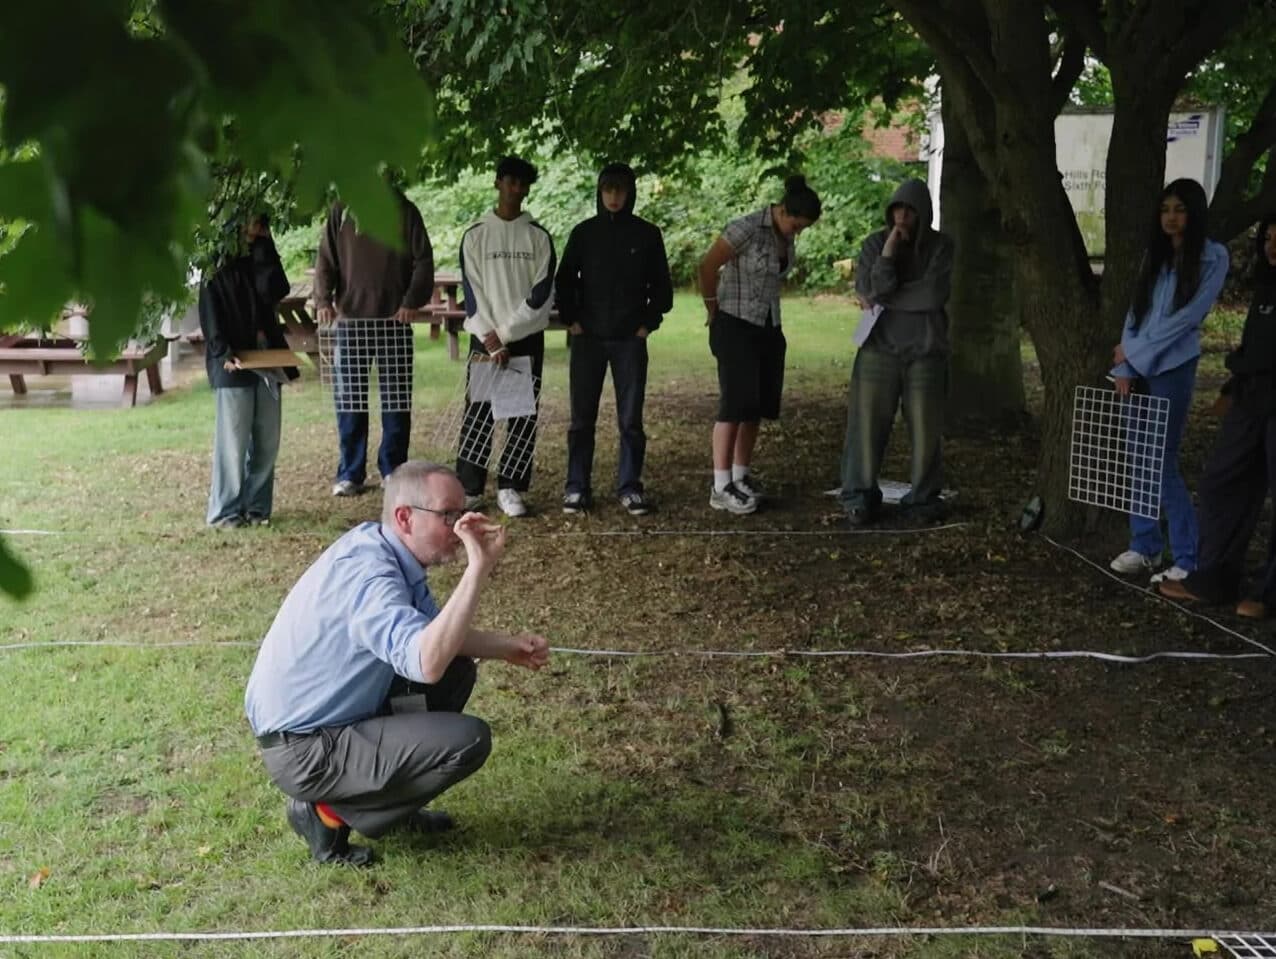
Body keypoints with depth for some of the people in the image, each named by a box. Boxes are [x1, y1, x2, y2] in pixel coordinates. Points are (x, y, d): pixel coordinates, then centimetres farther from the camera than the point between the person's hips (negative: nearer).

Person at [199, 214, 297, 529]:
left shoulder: (259, 263, 14)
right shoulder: (218, 269, 0)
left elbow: (275, 291, -6)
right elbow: (210, 317, -6)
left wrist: (264, 247, -5)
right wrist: (223, 353, -19)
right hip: (232, 364, -5)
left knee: (267, 439, 5)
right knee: (233, 439, -5)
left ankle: (256, 506, 14)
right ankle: (224, 511, 3)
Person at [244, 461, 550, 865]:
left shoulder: (386, 549, 1)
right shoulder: (368, 573, -28)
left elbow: (435, 632, 16)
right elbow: (427, 662, -43)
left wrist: (506, 646, 2)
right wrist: (478, 569, -41)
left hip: (337, 713, 10)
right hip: (303, 750, -9)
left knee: (457, 671, 13)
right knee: (469, 740, -19)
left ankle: (392, 800, 18)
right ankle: (329, 812, -3)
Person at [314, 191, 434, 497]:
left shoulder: (405, 211, 6)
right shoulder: (341, 212, 8)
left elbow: (423, 261, 3)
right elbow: (326, 261, 6)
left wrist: (412, 301, -10)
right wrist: (323, 300, -9)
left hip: (394, 320, 0)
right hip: (350, 319, 1)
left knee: (397, 401, 2)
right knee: (349, 400, 2)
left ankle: (394, 472, 14)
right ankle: (350, 474, 12)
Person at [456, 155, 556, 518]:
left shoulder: (538, 236, 5)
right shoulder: (475, 235, 4)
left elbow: (542, 293, -3)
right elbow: (472, 293, -2)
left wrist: (505, 331, -10)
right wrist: (490, 340, -11)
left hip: (527, 339, 1)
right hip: (484, 339, -1)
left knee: (523, 417, 1)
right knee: (478, 415, -1)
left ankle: (510, 488, 9)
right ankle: (469, 488, 6)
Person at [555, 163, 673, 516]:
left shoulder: (647, 234, 4)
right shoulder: (584, 232, 5)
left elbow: (661, 286, 9)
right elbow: (564, 280, 10)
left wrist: (649, 323, 0)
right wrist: (571, 320, 1)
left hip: (630, 340, 0)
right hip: (588, 338, 0)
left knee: (631, 419, 1)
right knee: (582, 417, 2)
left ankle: (630, 487, 11)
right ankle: (577, 487, 9)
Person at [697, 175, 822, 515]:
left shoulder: (786, 237, 6)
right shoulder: (746, 229, -17)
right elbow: (707, 267, -14)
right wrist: (713, 307, -3)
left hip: (769, 327, 8)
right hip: (736, 326, -8)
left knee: (758, 405, 9)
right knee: (736, 404, -9)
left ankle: (742, 476, 19)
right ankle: (721, 487, -6)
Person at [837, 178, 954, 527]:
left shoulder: (940, 246, -1)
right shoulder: (874, 244, 1)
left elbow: (934, 295, -13)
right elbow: (869, 291, -11)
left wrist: (882, 300, -9)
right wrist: (888, 252, -19)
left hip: (926, 349, 0)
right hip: (880, 346, 0)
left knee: (925, 427, 2)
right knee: (868, 422, -2)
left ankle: (923, 498, 14)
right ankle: (860, 496, 8)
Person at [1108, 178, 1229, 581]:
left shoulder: (1213, 257, -4)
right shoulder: (1154, 255, 13)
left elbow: (1187, 316, -12)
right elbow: (1135, 312, 8)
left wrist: (1134, 352, -8)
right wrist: (1123, 367, -1)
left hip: (1172, 368, -5)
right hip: (1137, 367, 6)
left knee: (1161, 462, -7)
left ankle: (1189, 559, 2)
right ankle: (1145, 546, 17)